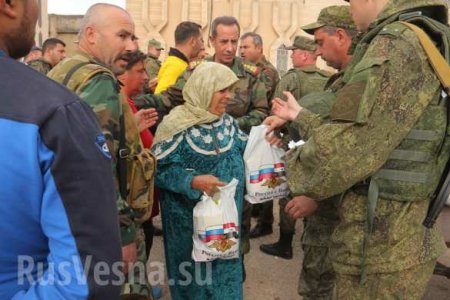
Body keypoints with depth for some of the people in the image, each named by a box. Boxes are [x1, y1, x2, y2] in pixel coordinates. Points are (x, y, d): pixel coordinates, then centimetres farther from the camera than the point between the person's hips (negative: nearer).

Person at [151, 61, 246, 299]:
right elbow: (158, 169, -17)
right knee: (194, 273, 12)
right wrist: (193, 181, -29)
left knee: (225, 269, 18)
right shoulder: (177, 125, -16)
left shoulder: (228, 122, 4)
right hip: (190, 218, -5)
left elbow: (243, 153, 11)